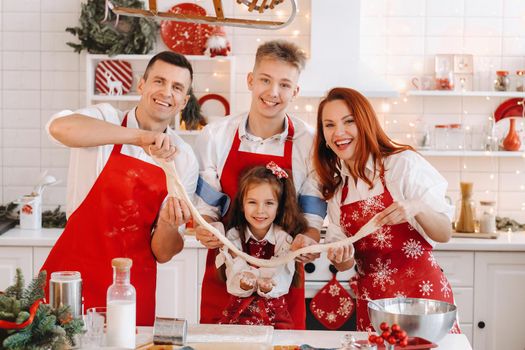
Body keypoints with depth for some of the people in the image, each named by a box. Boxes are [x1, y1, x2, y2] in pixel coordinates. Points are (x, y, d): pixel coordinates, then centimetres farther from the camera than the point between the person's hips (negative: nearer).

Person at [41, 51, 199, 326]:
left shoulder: (184, 159, 4)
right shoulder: (105, 118, -3)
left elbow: (162, 254, 4)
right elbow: (59, 127, -28)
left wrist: (168, 225, -18)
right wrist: (139, 136, -34)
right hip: (74, 274, -2)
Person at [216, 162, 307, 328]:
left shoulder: (284, 239, 0)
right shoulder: (233, 237, 3)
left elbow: (281, 284, -8)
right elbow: (233, 284, -6)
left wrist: (267, 287, -30)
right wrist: (244, 284, -28)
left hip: (275, 314, 0)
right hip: (238, 312, 0)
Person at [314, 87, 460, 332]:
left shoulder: (403, 163, -9)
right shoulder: (335, 188, 5)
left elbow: (444, 234, -9)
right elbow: (344, 263, 8)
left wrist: (417, 208, -27)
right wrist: (340, 257, -14)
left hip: (421, 290, -4)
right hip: (370, 299, 4)